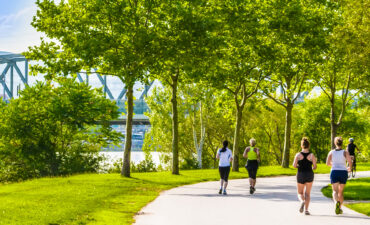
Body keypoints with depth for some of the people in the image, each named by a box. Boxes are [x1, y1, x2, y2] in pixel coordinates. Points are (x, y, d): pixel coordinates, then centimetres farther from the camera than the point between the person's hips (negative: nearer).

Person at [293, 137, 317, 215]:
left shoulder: (298, 155, -3)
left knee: (300, 193, 13)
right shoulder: (312, 155, -2)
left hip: (300, 175, 0)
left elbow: (294, 165, -9)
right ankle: (306, 210, -3)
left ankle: (302, 201, -20)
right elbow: (315, 166, -4)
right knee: (307, 193, 9)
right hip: (309, 175, 0)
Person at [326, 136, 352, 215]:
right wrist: (350, 168, 9)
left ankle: (337, 202, -38)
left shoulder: (331, 152, 3)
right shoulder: (345, 152, 0)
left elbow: (327, 163, 4)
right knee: (341, 191, 17)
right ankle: (340, 208, 19)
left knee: (335, 191, -7)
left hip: (334, 172, -1)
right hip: (343, 172, 1)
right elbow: (350, 161, -11)